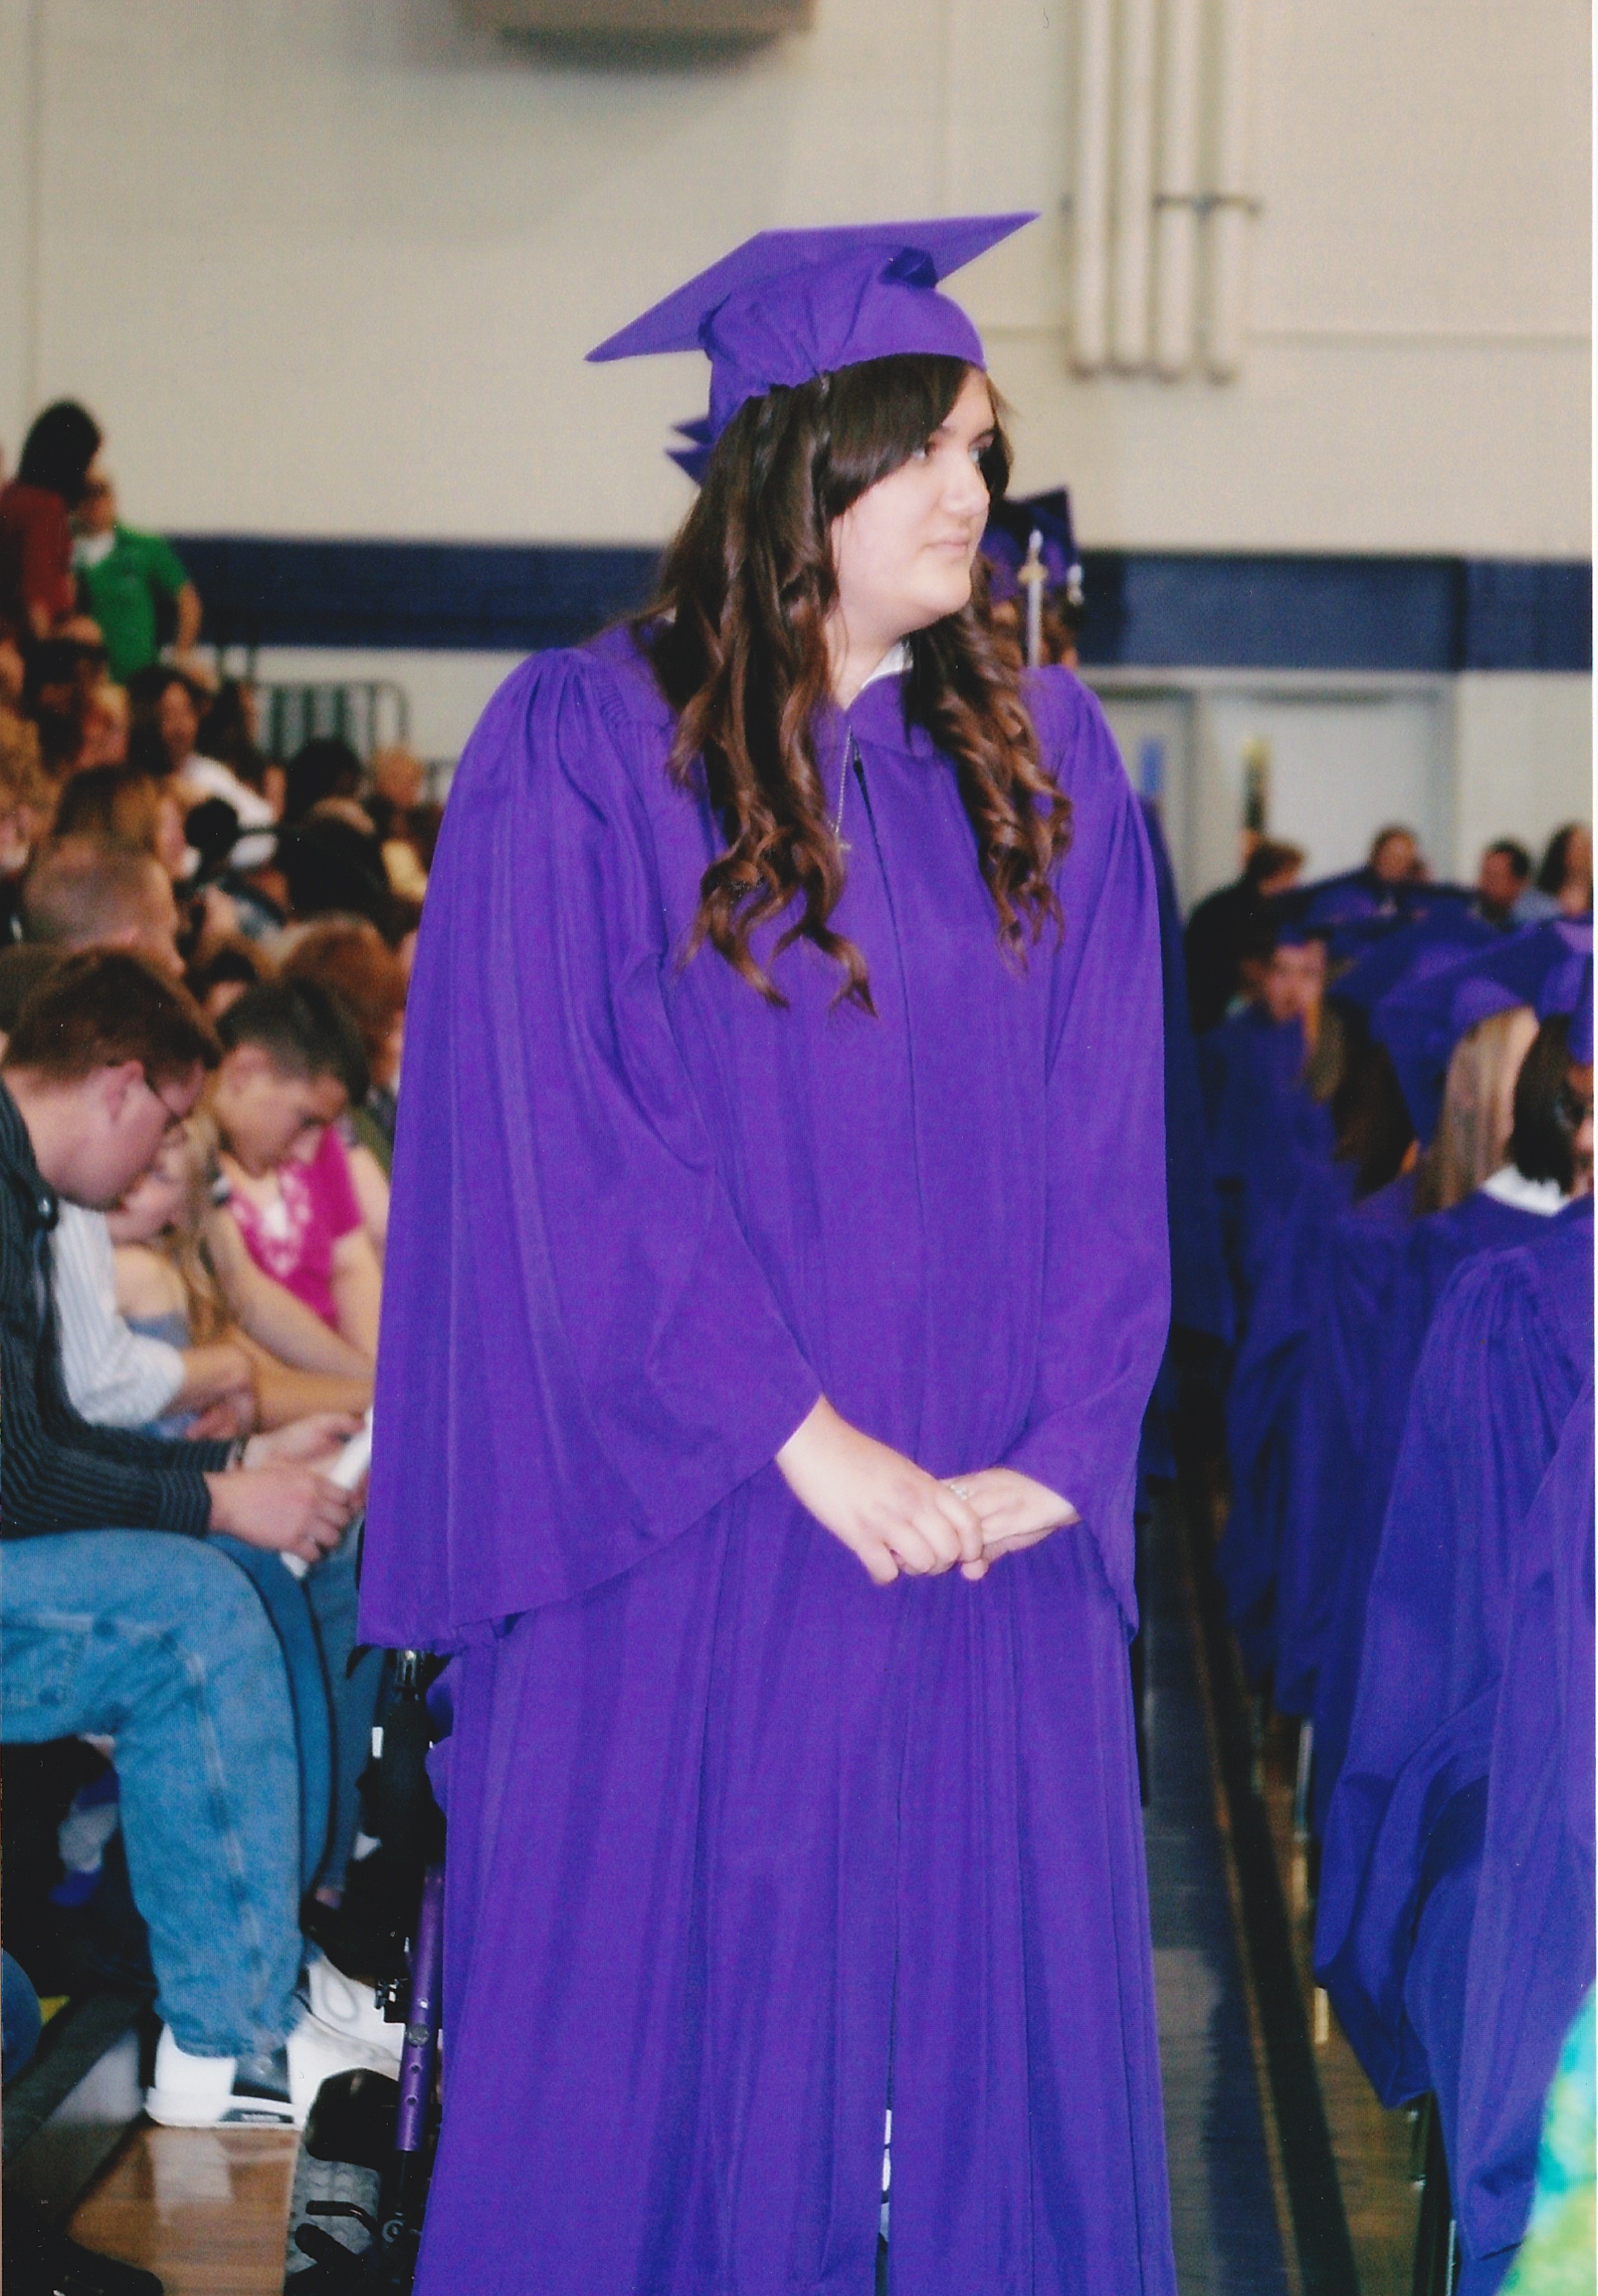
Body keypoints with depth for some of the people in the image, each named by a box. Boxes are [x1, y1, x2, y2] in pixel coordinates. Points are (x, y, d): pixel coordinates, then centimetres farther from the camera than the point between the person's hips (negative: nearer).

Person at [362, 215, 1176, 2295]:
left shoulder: (1047, 758, 8)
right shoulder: (582, 748, -4)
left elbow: (1108, 1136, 5)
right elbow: (568, 1141, -9)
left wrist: (1055, 1449, -8)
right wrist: (798, 1438, -14)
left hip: (990, 1548, 4)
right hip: (689, 1546, -3)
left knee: (1004, 2038, 5)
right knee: (668, 2036, 2)